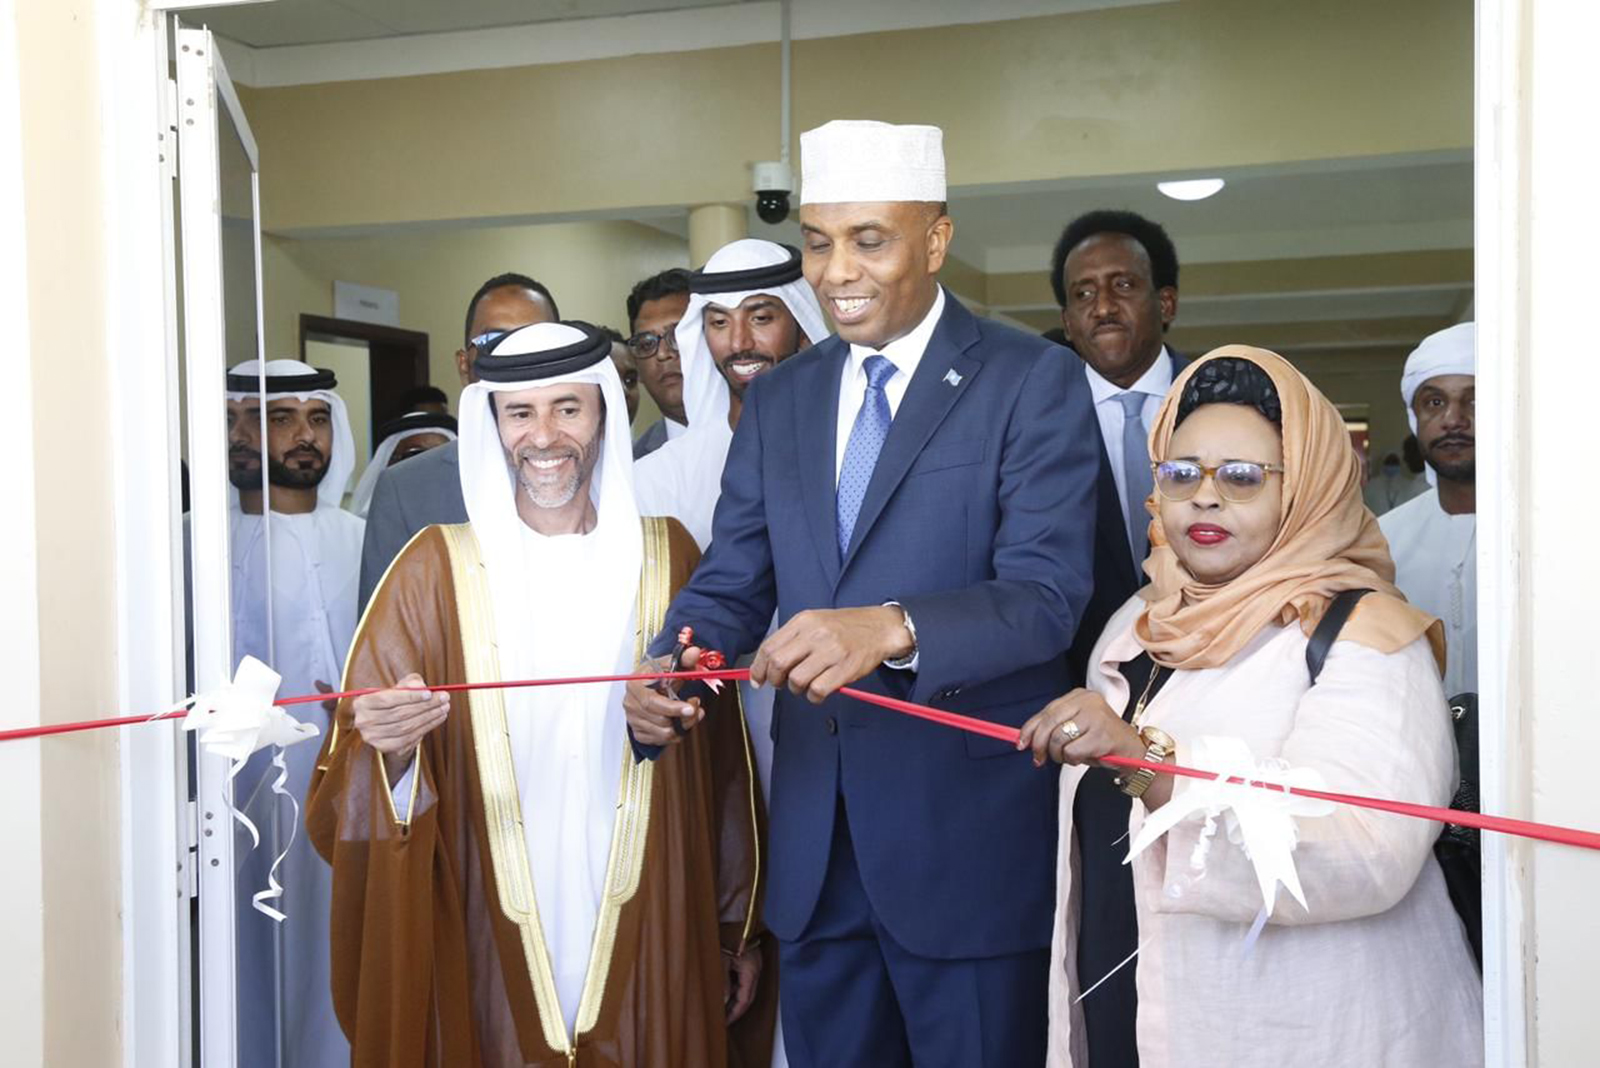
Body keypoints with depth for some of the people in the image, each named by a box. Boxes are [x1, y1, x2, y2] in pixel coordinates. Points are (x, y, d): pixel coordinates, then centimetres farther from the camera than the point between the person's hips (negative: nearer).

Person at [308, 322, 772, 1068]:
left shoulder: (667, 559, 3)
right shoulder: (434, 569, -1)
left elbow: (722, 761, 6)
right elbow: (354, 791, -4)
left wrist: (741, 927, 8)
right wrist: (391, 748, -25)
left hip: (646, 943, 1)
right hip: (486, 951, -1)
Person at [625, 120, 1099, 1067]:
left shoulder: (1033, 382, -7)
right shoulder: (779, 397, 9)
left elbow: (1047, 595, -17)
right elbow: (732, 583, 7)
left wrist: (892, 628, -35)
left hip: (969, 844, -5)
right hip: (814, 844, 5)